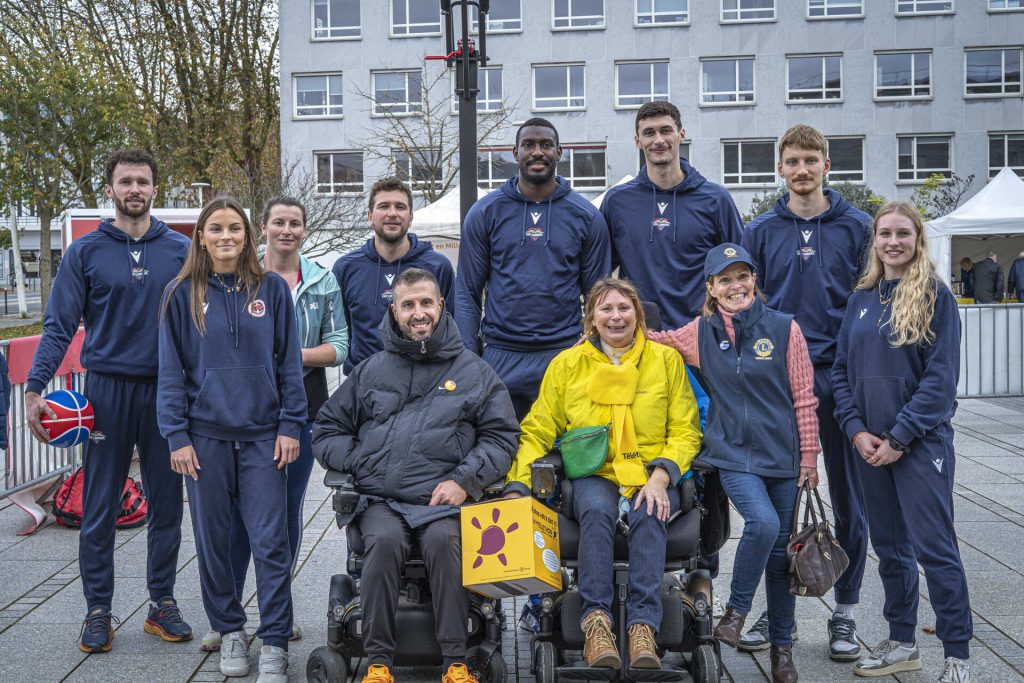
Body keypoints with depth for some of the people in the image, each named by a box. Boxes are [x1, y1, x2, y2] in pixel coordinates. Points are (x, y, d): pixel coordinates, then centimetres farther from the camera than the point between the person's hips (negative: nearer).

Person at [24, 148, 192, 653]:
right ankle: (98, 611, 16)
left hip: (166, 392, 1)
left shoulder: (180, 249, 5)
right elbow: (59, 326, -2)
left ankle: (162, 603, 21)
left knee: (166, 506, 8)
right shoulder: (85, 252, 2)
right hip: (107, 390, -1)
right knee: (99, 509, 4)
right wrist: (34, 389, -12)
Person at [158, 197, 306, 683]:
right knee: (213, 540, 9)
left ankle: (274, 643, 8)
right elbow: (171, 370, 3)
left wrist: (290, 426, -2)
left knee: (270, 541, -2)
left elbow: (289, 363, 5)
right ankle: (229, 630, 26)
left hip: (263, 434, -1)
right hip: (206, 436, 1)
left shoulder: (272, 289, 3)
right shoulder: (183, 294, 3)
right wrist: (176, 436, -4)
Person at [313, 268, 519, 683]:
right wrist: (359, 466, 3)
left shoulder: (473, 371, 13)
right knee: (384, 539, -31)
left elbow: (501, 436, 10)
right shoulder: (371, 371, 18)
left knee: (444, 539, -33)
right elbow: (327, 430, 22)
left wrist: (464, 480, -4)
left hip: (444, 501, -1)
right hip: (381, 500, 1)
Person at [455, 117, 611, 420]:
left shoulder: (586, 216, 6)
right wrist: (467, 360, -4)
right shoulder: (485, 213, 5)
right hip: (500, 357, 0)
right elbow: (467, 294, 5)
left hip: (564, 352, 0)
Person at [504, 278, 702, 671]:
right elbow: (537, 432, 10)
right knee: (597, 510, -34)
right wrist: (517, 487, -7)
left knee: (649, 517, -33)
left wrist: (661, 476, -12)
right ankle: (596, 621, -35)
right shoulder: (567, 364, 11)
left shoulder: (666, 359, 10)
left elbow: (685, 432, 7)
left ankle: (643, 626, -35)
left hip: (651, 477, 0)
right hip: (593, 475, 0)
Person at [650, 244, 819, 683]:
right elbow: (651, 340, 18)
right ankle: (736, 610, -2)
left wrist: (808, 457, 0)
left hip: (782, 456, 1)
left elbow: (804, 398, 1)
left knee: (781, 550, 7)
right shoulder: (700, 333, 3)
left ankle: (781, 647, 24)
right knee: (763, 522, -26)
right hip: (733, 454, -1)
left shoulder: (784, 328, -2)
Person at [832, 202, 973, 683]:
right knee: (890, 547, 13)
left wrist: (900, 436, -15)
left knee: (933, 547, -5)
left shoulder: (935, 296, -5)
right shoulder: (862, 299, 10)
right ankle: (901, 643, 26)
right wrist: (856, 430, -4)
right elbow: (841, 369, 9)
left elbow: (941, 377, -11)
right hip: (870, 444, 5)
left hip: (921, 442, -5)